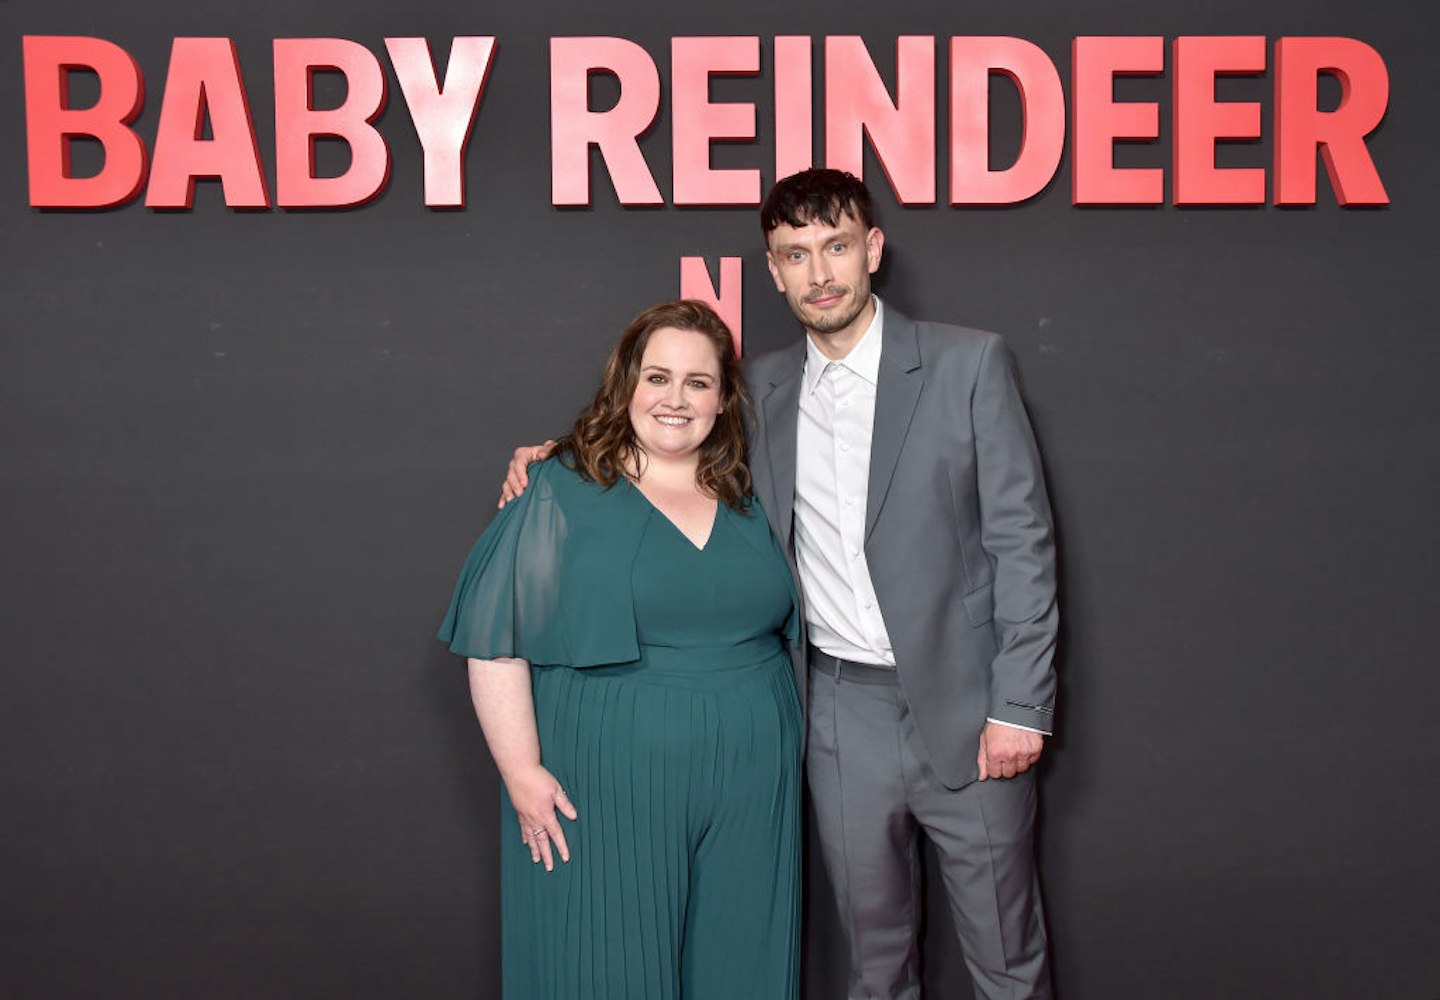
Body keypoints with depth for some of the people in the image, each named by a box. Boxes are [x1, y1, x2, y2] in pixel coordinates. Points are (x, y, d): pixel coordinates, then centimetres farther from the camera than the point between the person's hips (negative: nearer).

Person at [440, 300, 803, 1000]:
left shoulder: (745, 498, 10)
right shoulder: (565, 491, -5)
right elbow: (495, 640, -7)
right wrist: (521, 772, -12)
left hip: (749, 790, 5)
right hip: (607, 791, -4)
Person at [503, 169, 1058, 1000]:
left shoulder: (969, 364, -5)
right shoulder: (765, 388, 7)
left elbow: (1022, 539, -6)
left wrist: (1020, 706, -10)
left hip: (963, 712, -3)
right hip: (842, 712, 3)